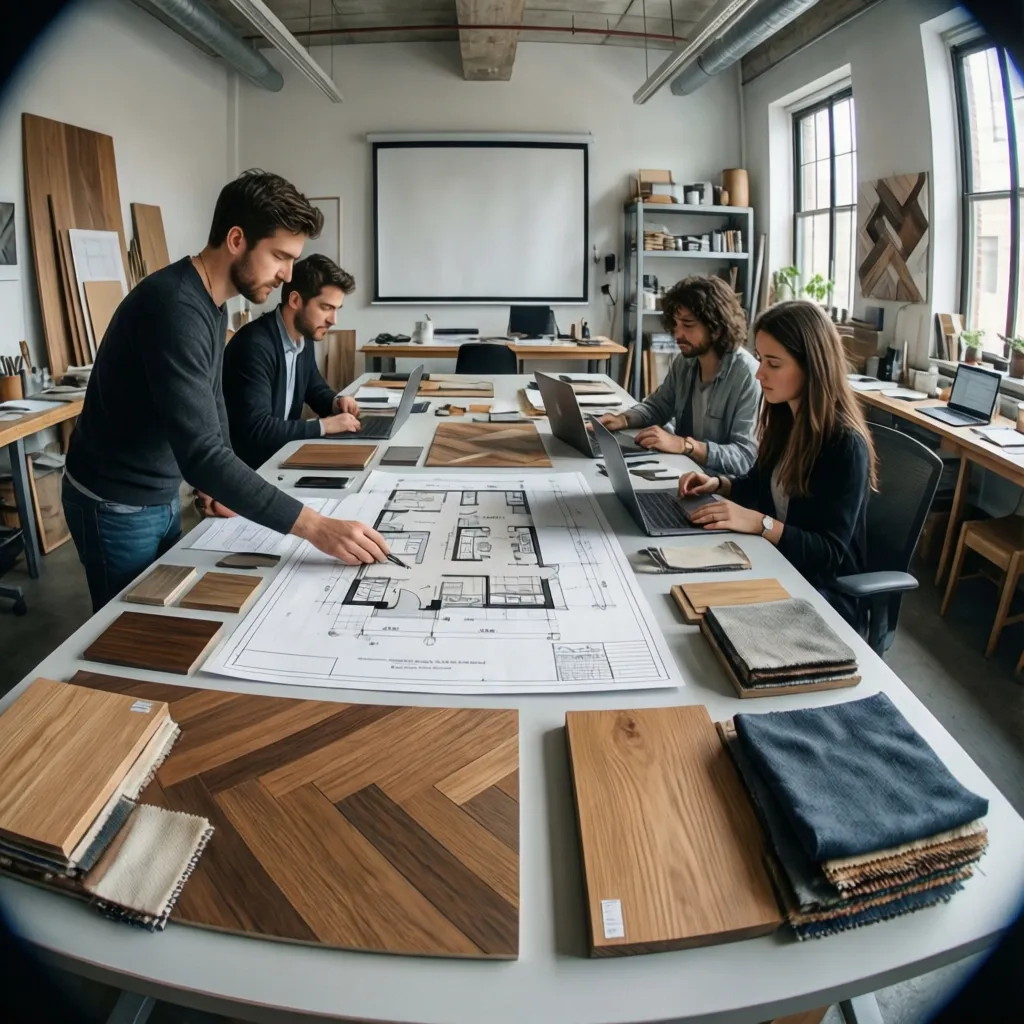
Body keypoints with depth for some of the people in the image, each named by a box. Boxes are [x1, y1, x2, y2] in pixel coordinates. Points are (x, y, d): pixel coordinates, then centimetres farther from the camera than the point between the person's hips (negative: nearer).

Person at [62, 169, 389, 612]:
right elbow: (200, 453, -37)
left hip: (162, 496, 8)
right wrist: (314, 527, -39)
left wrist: (220, 487, 3)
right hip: (116, 505, -8)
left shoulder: (212, 304, 1)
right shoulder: (174, 308, -30)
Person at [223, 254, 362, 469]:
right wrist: (324, 425, -24)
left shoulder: (304, 339, 3)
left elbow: (317, 389, 20)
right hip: (248, 464, -8)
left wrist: (336, 402, -2)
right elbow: (257, 428, -29)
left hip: (282, 453, 8)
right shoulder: (255, 344, -23)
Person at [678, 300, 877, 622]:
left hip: (823, 593, -7)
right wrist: (718, 484, -1)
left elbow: (830, 553, -21)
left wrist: (759, 523, -29)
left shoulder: (845, 445, -22)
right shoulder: (784, 418, 0)